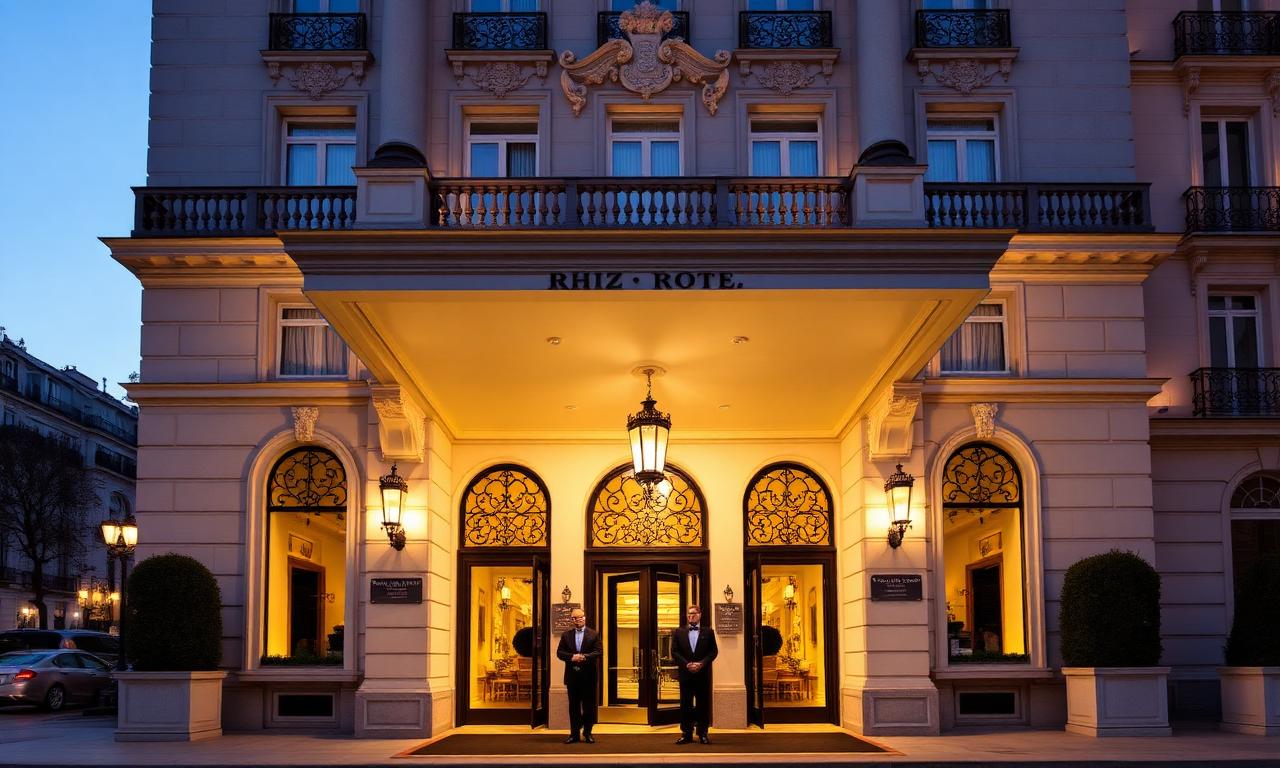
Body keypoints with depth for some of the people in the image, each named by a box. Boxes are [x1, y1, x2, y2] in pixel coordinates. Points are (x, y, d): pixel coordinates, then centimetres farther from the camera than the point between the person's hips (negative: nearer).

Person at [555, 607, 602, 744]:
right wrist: (572, 657, -16)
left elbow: (599, 652, -5)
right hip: (572, 675, 2)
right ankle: (574, 734, 10)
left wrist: (584, 657, -20)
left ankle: (587, 733, 12)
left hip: (588, 675, -2)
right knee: (574, 706, 6)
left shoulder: (594, 634, 3)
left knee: (589, 705, 3)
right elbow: (559, 652, 3)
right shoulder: (566, 635, 9)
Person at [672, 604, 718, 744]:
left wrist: (701, 663, -13)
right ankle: (686, 734, 7)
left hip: (703, 673, -1)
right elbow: (674, 651, 2)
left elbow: (713, 651, 1)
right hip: (685, 673, 1)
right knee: (685, 705, 3)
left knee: (703, 704, 2)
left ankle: (702, 734, 7)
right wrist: (687, 664, -11)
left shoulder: (708, 632, 7)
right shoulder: (679, 632, 9)